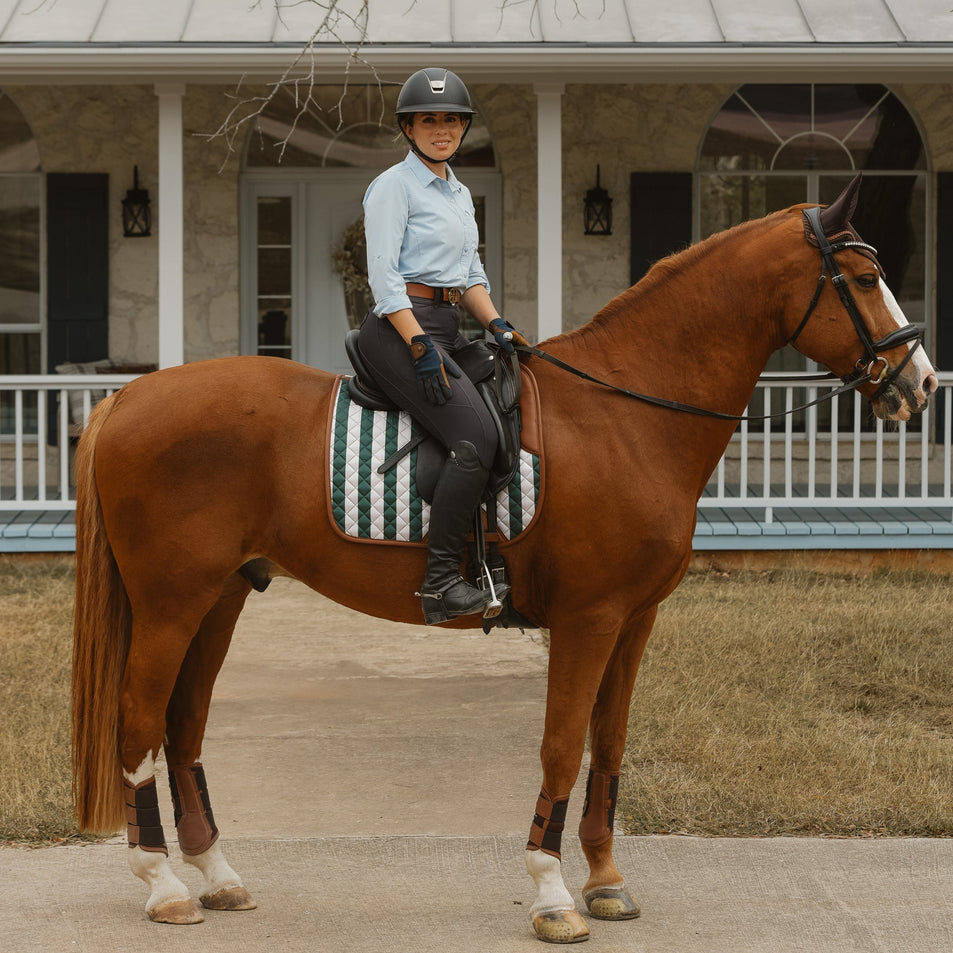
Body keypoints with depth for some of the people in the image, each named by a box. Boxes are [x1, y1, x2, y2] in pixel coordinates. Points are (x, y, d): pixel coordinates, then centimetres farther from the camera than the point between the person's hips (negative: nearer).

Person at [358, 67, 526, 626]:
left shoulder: (461, 194, 21)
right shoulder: (394, 186, -5)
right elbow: (383, 274, -13)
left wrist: (497, 324, 5)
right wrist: (420, 346, -21)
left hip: (448, 327, 9)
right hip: (402, 326, -9)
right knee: (477, 437, -23)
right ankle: (440, 581, -24)